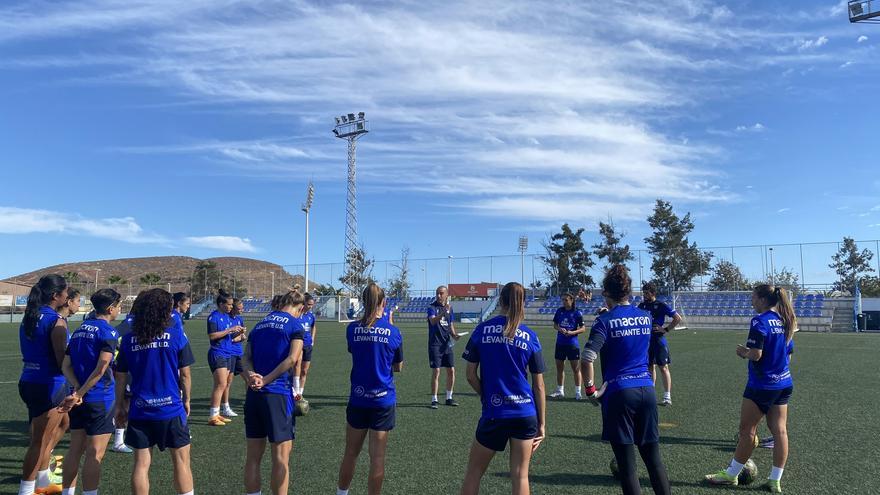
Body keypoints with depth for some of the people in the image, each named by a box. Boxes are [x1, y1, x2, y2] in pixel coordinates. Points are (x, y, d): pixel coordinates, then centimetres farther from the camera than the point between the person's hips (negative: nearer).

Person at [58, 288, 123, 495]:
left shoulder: (80, 330, 11)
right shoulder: (108, 332, -12)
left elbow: (66, 366, 6)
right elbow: (100, 370, -22)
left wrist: (77, 390, -7)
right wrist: (79, 394, -15)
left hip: (79, 399, 8)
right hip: (99, 399, -8)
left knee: (75, 449, 16)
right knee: (95, 453, -1)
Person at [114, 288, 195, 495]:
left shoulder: (129, 339, 1)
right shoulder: (176, 334, -6)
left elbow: (121, 377, 4)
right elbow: (184, 373, -3)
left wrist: (119, 405, 16)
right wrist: (186, 400, 9)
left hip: (140, 411, 2)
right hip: (171, 408, -2)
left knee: (141, 464, 9)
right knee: (181, 462, 8)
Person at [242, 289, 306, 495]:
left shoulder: (259, 325, 16)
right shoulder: (295, 325, -2)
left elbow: (247, 358, 5)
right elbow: (292, 359, -15)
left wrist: (251, 375, -12)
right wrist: (266, 380, -13)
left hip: (253, 394, 6)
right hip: (278, 394, -6)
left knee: (253, 455, 12)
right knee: (281, 457, 2)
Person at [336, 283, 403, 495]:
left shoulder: (352, 329, -4)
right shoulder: (393, 332, -7)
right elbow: (398, 367, 5)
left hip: (358, 399, 2)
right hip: (384, 400, -2)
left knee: (351, 453, 17)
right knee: (378, 457, 6)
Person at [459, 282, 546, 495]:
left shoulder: (482, 329, -2)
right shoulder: (530, 337, 0)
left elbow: (471, 375, -1)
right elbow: (539, 386, 3)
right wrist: (542, 424, 9)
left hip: (494, 413, -1)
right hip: (526, 413, 1)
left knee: (474, 473, 13)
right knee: (520, 476, 10)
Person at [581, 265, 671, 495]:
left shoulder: (605, 321, -10)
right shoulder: (645, 317, 7)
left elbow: (587, 359, -21)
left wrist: (590, 390, -9)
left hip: (618, 393, -5)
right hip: (646, 390, 5)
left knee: (627, 462, 3)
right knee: (653, 457, 15)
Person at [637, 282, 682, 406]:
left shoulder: (660, 305, -7)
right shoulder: (642, 305, 9)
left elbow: (678, 318, -7)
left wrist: (666, 329, -10)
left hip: (659, 340, -5)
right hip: (646, 340, 5)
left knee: (663, 368, -4)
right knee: (650, 367, 12)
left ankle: (667, 397, 0)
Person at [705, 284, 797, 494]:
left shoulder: (760, 321, -17)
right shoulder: (784, 321, 8)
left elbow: (756, 355, -23)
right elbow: (787, 352, 15)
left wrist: (744, 352, -2)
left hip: (762, 385, -8)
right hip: (784, 383, 8)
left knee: (747, 429, 3)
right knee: (779, 429, 7)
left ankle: (731, 474, 14)